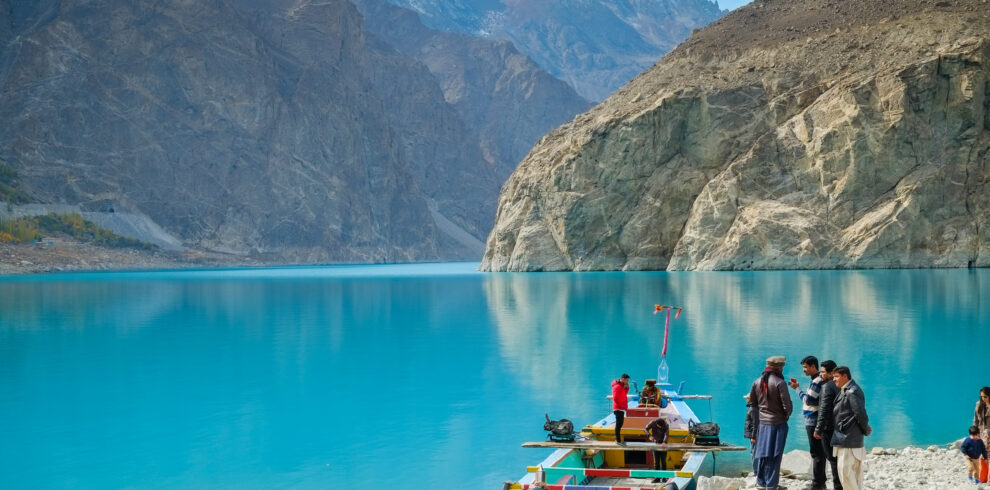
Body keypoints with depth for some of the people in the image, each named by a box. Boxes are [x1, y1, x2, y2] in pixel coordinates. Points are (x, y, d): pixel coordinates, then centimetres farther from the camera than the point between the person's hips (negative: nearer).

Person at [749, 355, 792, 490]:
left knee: (762, 453, 14)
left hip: (762, 422, 6)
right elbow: (787, 405, -16)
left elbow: (752, 400, 12)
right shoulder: (780, 383, -16)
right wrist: (786, 416, 3)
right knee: (775, 454, 1)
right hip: (778, 423, -5)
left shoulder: (757, 382, 3)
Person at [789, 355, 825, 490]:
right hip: (813, 421, 10)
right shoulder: (815, 380, 14)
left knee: (816, 453, -7)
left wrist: (797, 388, -9)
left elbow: (808, 399, -19)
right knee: (818, 453, 14)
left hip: (813, 422, -10)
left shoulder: (817, 382, -15)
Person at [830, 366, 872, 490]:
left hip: (848, 438, -10)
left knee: (845, 470, -10)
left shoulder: (852, 392, -16)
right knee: (855, 470, 13)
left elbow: (860, 414, -17)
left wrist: (866, 429, -4)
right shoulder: (844, 391, 14)